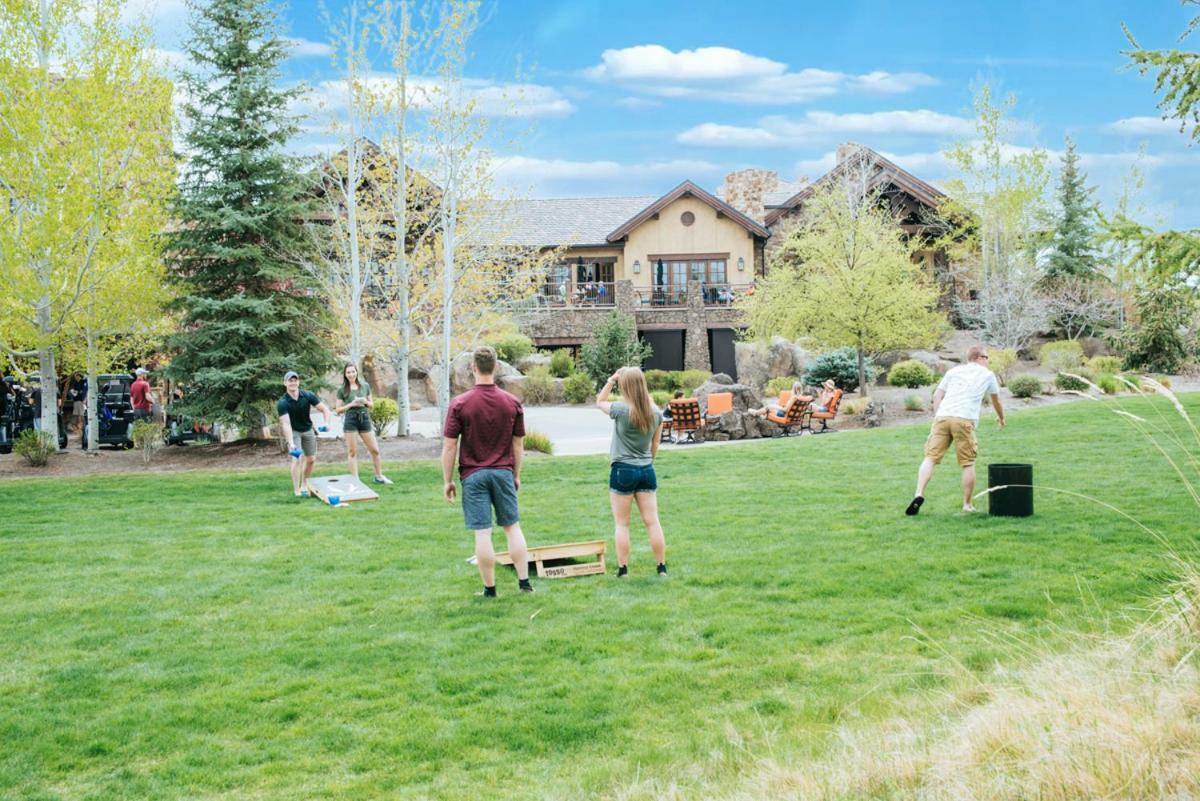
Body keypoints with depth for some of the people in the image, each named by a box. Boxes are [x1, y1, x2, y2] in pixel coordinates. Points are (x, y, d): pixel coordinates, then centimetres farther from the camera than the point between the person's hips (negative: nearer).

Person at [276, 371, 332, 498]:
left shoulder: (307, 395, -16)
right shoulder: (282, 403, -24)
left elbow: (324, 409, -12)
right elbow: (286, 423, -32)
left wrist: (327, 423, -32)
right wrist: (291, 443, -42)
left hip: (308, 430, 4)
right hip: (293, 431, -4)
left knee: (311, 459, 7)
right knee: (297, 459, -18)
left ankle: (304, 484, 29)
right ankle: (297, 491, -14)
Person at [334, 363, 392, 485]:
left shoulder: (365, 386, 8)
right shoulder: (342, 390, 1)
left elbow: (372, 404, 15)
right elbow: (338, 410, 1)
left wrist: (365, 402, -7)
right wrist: (351, 404, -13)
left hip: (364, 418, 2)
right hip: (350, 420, -2)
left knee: (374, 450, 4)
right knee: (352, 452, 0)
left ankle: (379, 476, 19)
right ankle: (355, 479, 6)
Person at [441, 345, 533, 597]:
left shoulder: (459, 404, -8)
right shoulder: (512, 403, 0)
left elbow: (449, 446, -7)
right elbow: (518, 445, 7)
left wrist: (447, 481, 2)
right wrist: (516, 475, 18)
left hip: (473, 475, -2)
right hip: (503, 473, 2)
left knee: (482, 533, 1)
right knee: (513, 527, 13)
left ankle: (490, 589, 6)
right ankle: (524, 581, 13)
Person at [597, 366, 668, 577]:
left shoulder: (621, 409, -15)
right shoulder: (655, 412, 1)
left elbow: (600, 401, 5)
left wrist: (611, 380, 0)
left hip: (623, 470, -4)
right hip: (647, 470, 4)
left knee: (622, 524, 5)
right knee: (652, 521, 8)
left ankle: (623, 569, 6)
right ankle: (662, 567, 11)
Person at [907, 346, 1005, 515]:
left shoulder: (953, 371, 25)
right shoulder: (987, 374, 22)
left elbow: (937, 396, 16)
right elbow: (996, 401, 38)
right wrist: (1001, 418, 55)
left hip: (942, 417, 2)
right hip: (965, 420, -2)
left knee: (930, 457, -1)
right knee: (968, 464, 7)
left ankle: (919, 494, -18)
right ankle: (967, 504, 12)